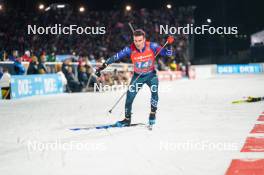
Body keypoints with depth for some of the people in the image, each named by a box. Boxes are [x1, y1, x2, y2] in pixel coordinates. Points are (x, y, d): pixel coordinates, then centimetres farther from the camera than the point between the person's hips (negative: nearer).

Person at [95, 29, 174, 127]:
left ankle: (152, 114, -6)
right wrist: (103, 66, -28)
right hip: (138, 76, 1)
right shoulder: (130, 50, -22)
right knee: (130, 96, -6)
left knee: (154, 92, -26)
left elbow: (167, 53, -21)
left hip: (151, 75, -1)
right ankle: (127, 119, 14)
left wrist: (169, 44, -40)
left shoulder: (151, 46, -22)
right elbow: (116, 57, -21)